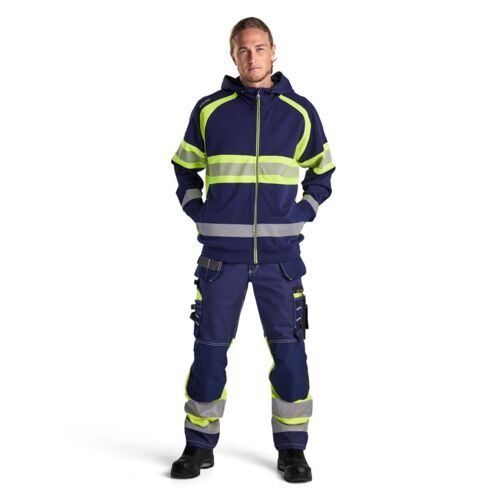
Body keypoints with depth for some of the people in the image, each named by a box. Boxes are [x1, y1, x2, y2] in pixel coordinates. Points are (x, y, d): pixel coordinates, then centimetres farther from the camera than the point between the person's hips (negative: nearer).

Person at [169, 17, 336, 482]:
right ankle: (199, 445, 17)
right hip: (222, 252, 0)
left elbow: (322, 170, 18)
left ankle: (292, 449, 13)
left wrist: (303, 213, 6)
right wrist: (197, 212, 5)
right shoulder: (210, 109, 3)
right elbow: (185, 167, 17)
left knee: (289, 348, 1)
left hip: (280, 252, 0)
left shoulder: (300, 111, 4)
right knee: (210, 348, 4)